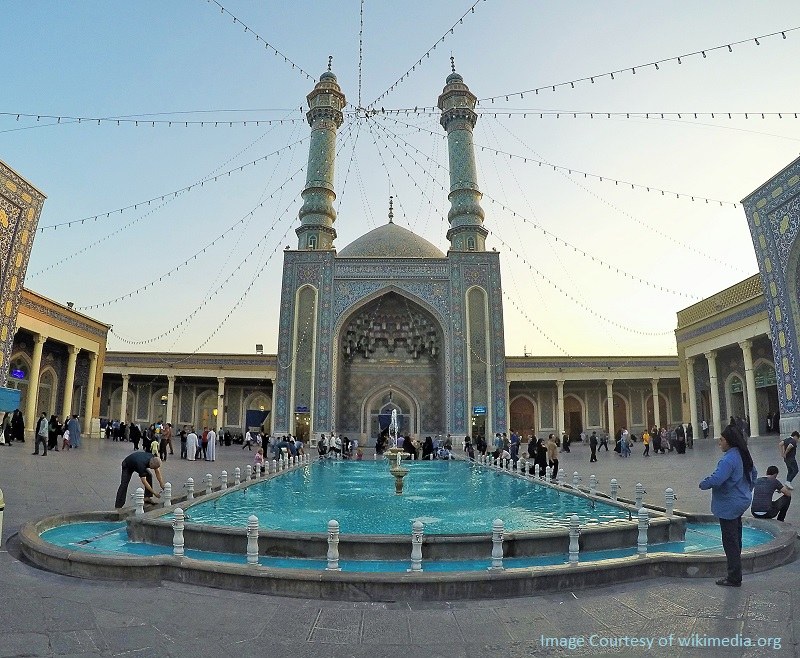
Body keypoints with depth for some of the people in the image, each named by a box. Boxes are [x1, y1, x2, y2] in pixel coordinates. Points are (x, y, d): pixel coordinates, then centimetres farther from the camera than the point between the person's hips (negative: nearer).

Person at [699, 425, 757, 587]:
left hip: (729, 506, -10)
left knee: (730, 542, 0)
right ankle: (735, 575, 30)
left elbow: (716, 480, -33)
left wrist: (703, 484, -15)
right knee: (736, 539, 19)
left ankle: (734, 578, 8)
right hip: (742, 501, 10)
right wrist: (747, 490, 28)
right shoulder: (742, 455, 6)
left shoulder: (729, 459, -26)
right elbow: (754, 473, 21)